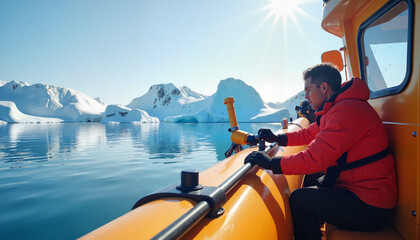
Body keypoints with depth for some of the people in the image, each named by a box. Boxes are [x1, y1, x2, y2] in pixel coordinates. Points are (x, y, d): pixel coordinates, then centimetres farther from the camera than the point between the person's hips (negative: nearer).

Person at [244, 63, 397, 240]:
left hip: (371, 206, -10)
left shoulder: (348, 111, -25)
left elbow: (314, 158, -29)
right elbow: (309, 134, 18)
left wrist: (271, 163, -21)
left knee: (299, 199, -12)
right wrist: (277, 138, 7)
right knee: (306, 186, 16)